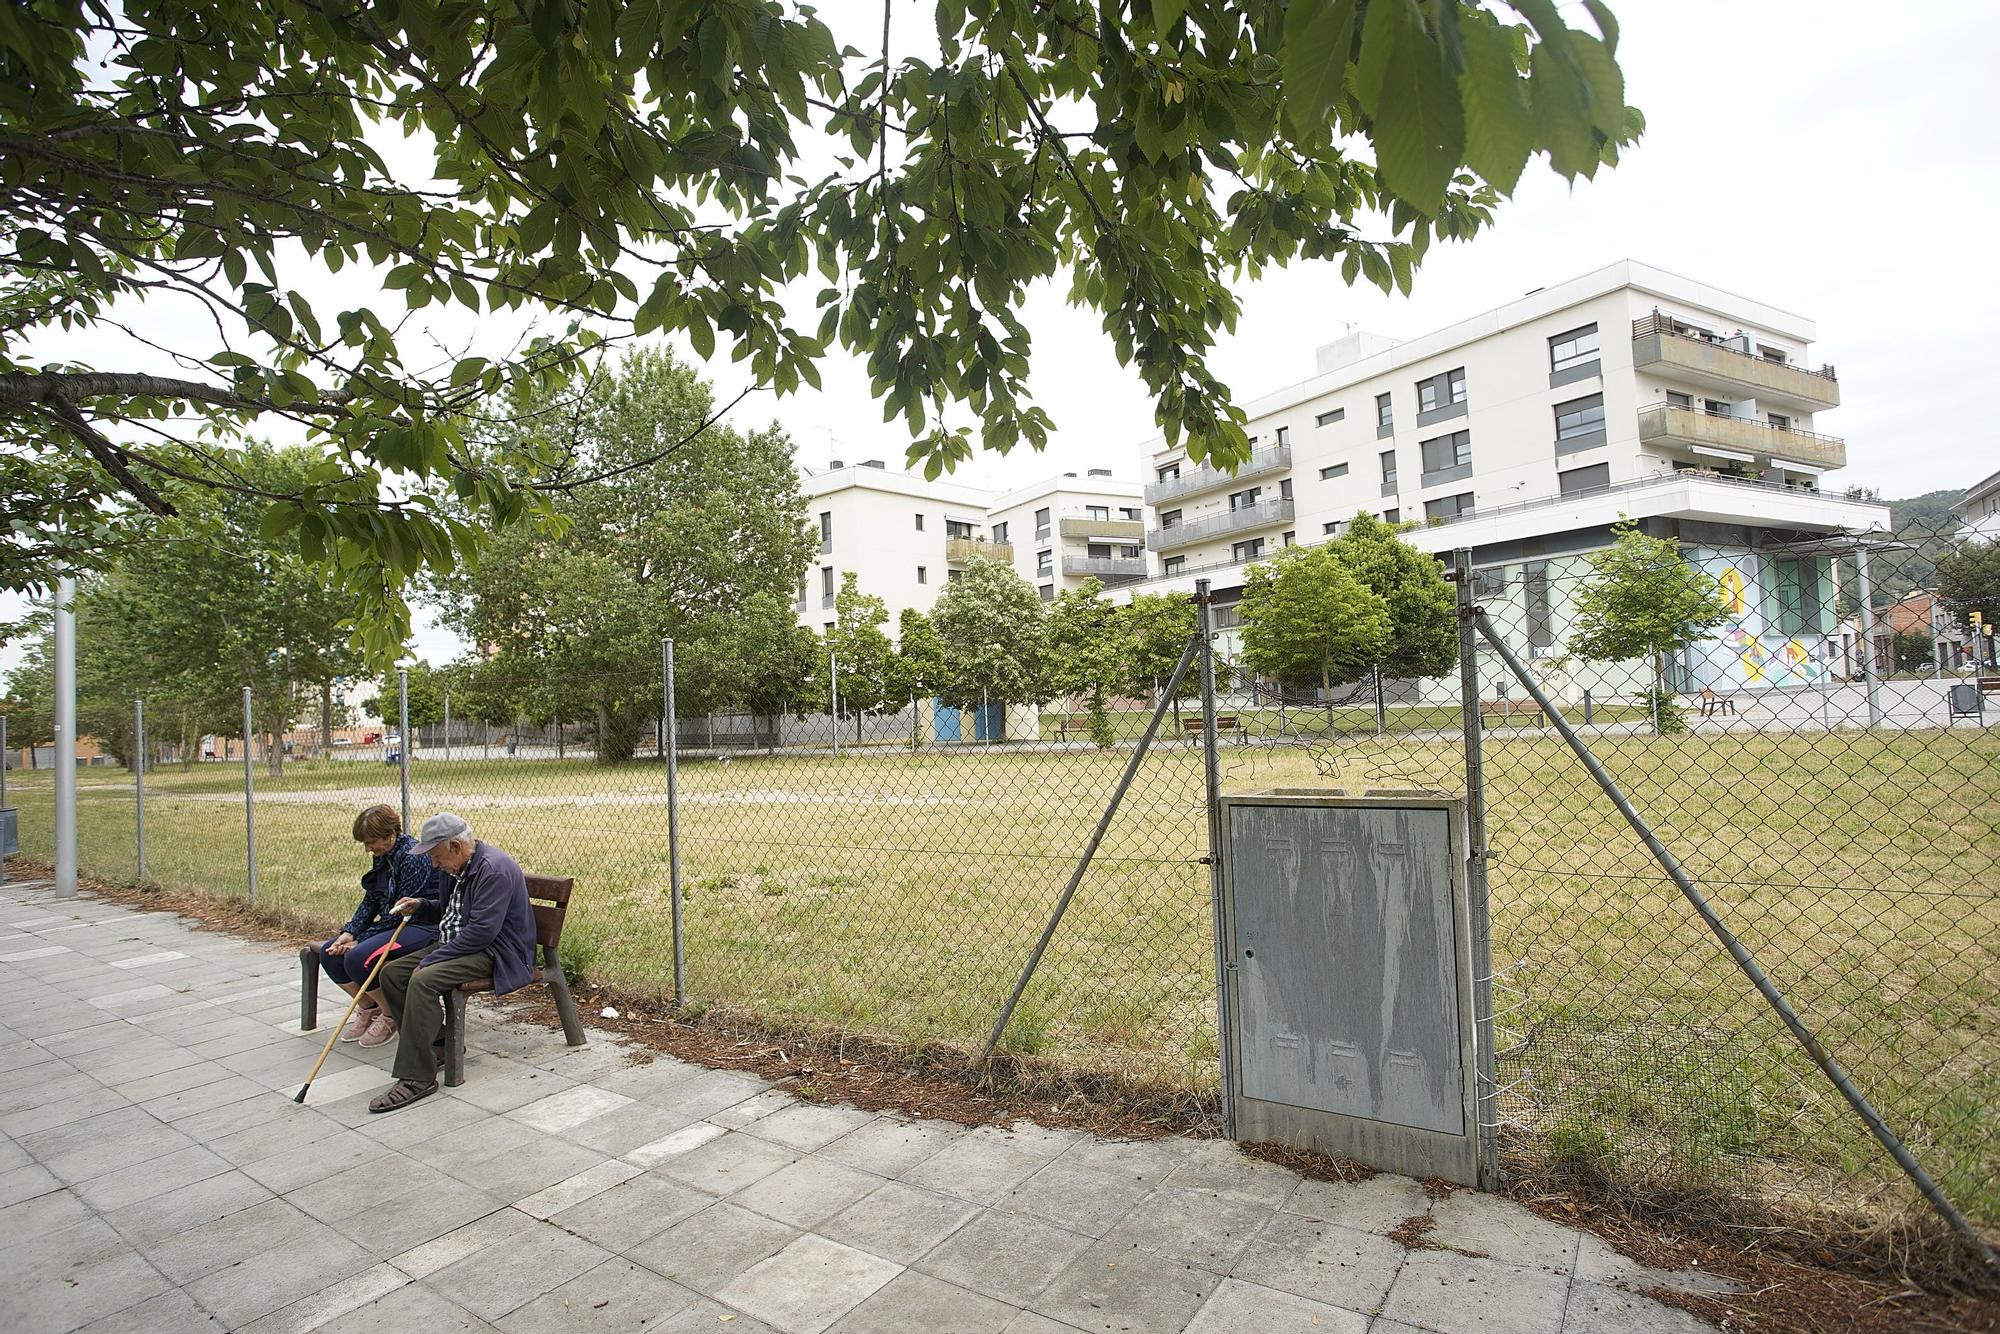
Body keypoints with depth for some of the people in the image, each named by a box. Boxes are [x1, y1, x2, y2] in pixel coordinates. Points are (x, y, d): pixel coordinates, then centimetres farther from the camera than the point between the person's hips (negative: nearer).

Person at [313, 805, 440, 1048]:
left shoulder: (414, 858, -20)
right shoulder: (382, 857, 9)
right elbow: (370, 900, 10)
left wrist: (361, 940, -15)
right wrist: (350, 932, -5)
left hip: (422, 926, -10)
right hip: (392, 924, 10)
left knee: (359, 958, -26)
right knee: (329, 953, 0)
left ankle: (390, 1016, -2)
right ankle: (368, 1009, 16)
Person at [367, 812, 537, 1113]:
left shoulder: (494, 869, -22)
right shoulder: (459, 868, 11)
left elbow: (481, 930, -27)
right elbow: (449, 912, 28)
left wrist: (431, 960, -21)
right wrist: (420, 906, 8)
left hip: (494, 952, -11)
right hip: (456, 944, 11)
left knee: (423, 980, -29)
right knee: (391, 973, 2)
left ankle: (417, 1078, -21)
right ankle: (436, 1045, 9)